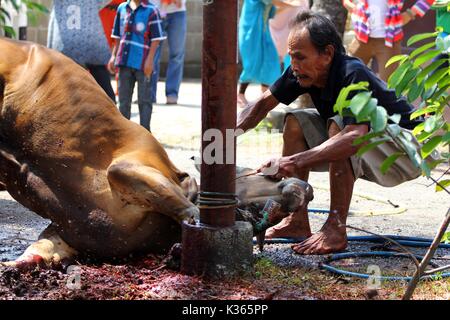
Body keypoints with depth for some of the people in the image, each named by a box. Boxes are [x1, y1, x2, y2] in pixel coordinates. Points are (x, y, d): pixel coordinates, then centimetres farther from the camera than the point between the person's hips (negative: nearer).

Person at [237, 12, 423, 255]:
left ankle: (336, 229, -28)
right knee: (296, 122, -3)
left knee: (339, 126, -32)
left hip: (408, 153, -8)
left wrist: (295, 162, -51)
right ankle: (297, 221, -3)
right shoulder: (303, 72, -10)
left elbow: (357, 137, -46)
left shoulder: (354, 75, -32)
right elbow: (262, 104, 0)